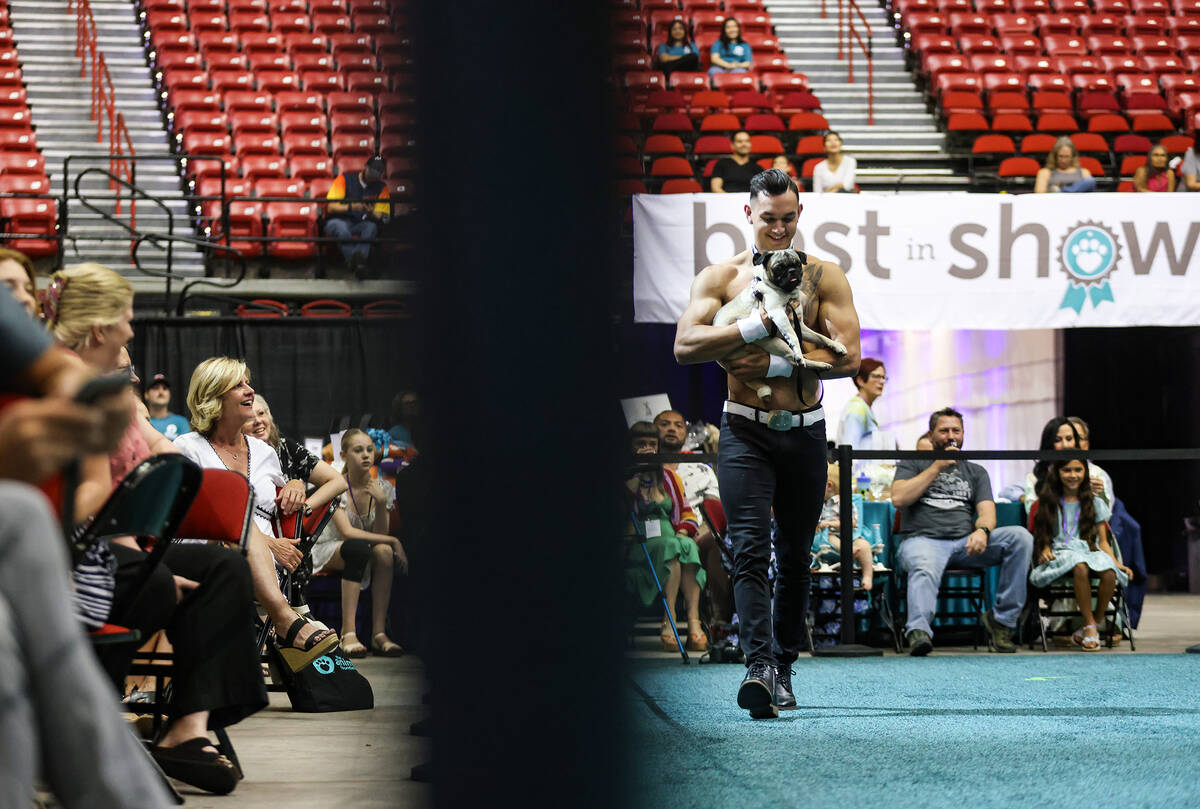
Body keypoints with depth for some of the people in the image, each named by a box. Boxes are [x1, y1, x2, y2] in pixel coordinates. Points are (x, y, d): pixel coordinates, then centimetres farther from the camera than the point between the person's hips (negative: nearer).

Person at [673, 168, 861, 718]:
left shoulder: (824, 277, 4)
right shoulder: (720, 277, 3)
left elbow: (848, 356, -7)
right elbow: (685, 346, -10)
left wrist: (776, 366, -15)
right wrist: (757, 325, -18)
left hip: (805, 431, 2)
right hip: (745, 431, -2)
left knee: (795, 557, 10)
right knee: (750, 549, -16)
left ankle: (783, 666, 22)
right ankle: (758, 666, -25)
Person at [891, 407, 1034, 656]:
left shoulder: (976, 472, 26)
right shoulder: (912, 465, 18)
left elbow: (987, 511, 10)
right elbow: (898, 498, -2)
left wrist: (982, 531, -15)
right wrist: (937, 466, -2)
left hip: (965, 543, 3)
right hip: (922, 540, -3)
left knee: (1020, 537, -21)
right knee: (925, 570, -40)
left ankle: (1002, 619, -21)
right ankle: (919, 631, -63)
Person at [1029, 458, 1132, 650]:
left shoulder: (1095, 503, 17)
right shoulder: (1048, 503, 16)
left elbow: (1103, 541, 14)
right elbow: (1045, 537, 15)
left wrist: (1117, 563, -2)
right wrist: (1045, 551, -8)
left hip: (1091, 552, 2)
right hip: (1060, 553, -2)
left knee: (1110, 574, -35)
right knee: (1080, 567, -40)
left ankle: (1089, 628, -19)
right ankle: (1090, 627, -32)